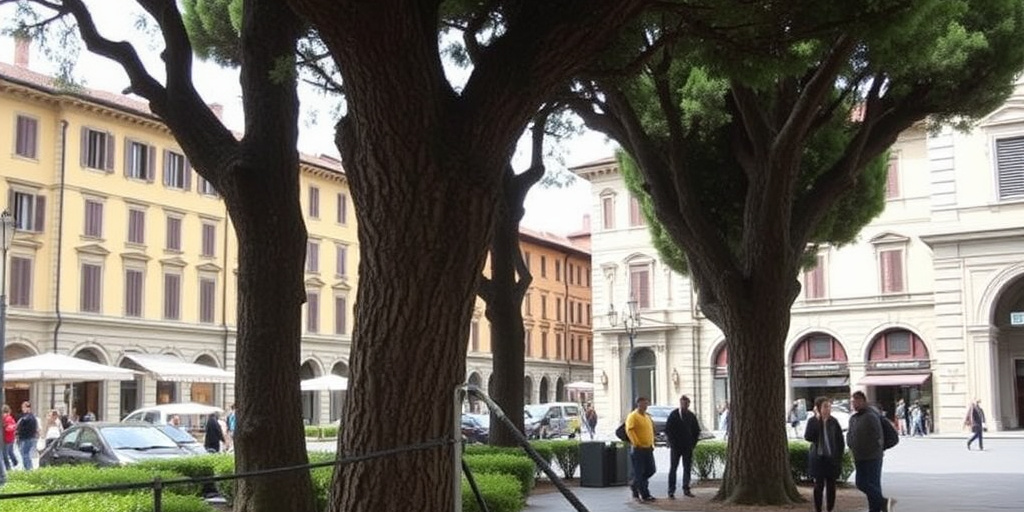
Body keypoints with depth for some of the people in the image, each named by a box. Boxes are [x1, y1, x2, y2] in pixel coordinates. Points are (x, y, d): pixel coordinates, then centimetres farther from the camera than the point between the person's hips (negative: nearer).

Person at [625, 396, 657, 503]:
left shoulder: (647, 416, 17)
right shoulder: (633, 416, -9)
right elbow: (629, 430, -19)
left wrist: (652, 443, 19)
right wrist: (636, 443, -22)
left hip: (648, 448, 8)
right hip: (638, 449, -8)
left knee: (651, 470, 8)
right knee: (639, 472, -2)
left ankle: (635, 485, 26)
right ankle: (645, 495, 2)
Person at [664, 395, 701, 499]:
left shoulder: (691, 416, 7)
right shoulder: (673, 415, -5)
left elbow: (697, 431, 15)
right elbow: (667, 430, -3)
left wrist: (693, 443, 6)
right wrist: (672, 443, -7)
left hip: (688, 447, 4)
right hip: (675, 447, -4)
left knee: (688, 468, 6)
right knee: (673, 469, -2)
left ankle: (686, 489, 16)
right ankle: (671, 491, -1)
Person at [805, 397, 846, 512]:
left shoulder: (833, 422, 0)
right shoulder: (812, 421, -4)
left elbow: (840, 441, 5)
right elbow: (808, 437, -17)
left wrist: (839, 456, -2)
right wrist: (817, 420, -20)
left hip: (832, 458, 1)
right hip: (818, 458, -1)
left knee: (831, 485, 6)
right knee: (819, 485, 3)